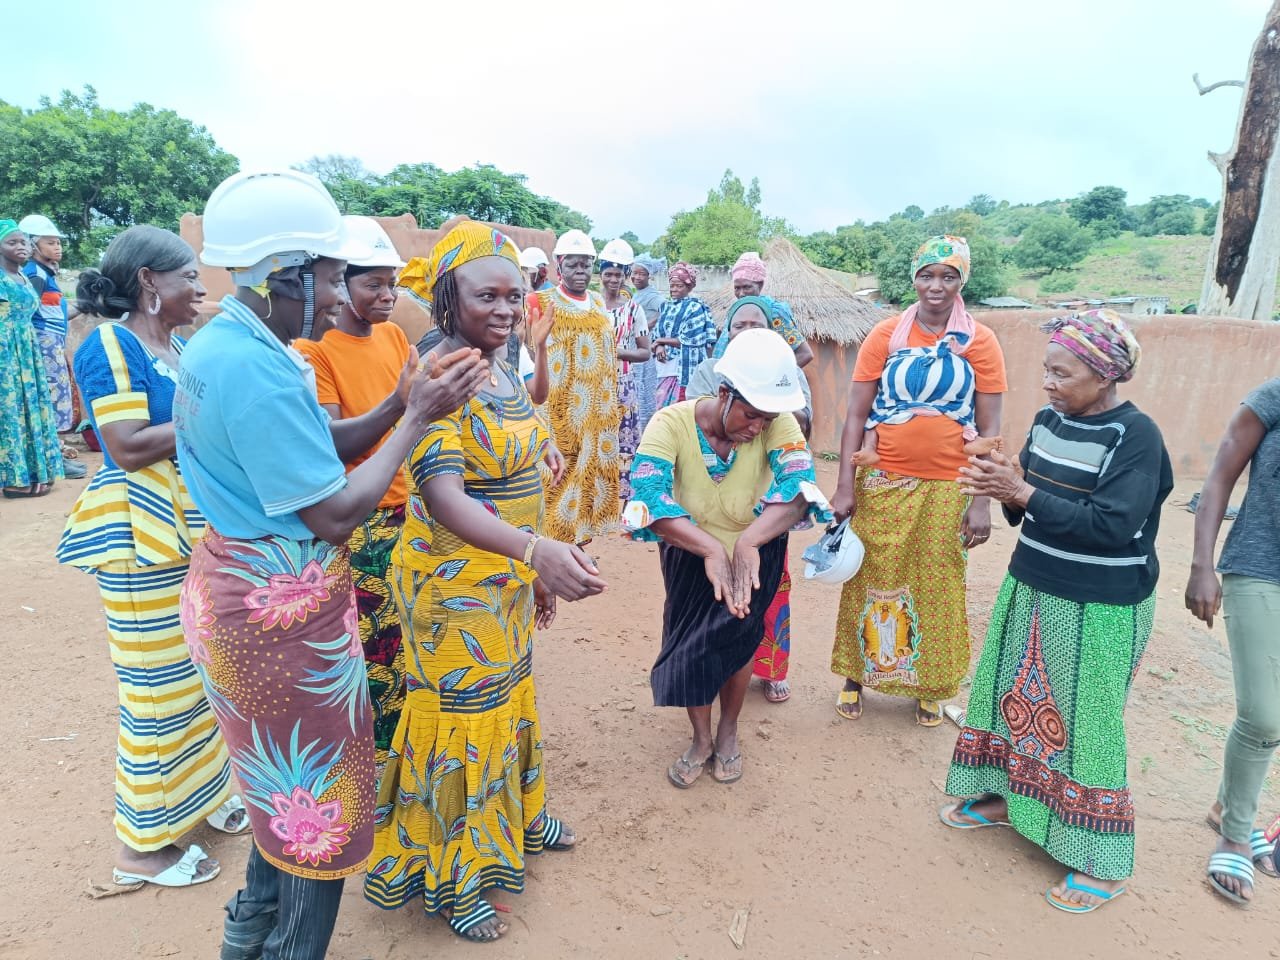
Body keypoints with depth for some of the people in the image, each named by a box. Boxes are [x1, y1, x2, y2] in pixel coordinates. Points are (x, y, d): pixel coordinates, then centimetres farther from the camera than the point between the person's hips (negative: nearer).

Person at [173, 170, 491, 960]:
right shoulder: (259, 368, -26)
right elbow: (336, 513, -23)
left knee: (285, 779, 27)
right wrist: (418, 418, -16)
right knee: (320, 802, 11)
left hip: (241, 589, 10)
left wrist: (404, 401, -4)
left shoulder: (221, 343, 6)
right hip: (280, 607, -10)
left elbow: (325, 445, 7)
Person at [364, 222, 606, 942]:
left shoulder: (508, 371, 4)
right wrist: (536, 548, -50)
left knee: (509, 698, 24)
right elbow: (442, 494, -34)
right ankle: (452, 879, 31)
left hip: (510, 577, 8)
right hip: (454, 582, -8)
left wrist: (538, 570, 15)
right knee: (462, 719, 8)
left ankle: (516, 817, 49)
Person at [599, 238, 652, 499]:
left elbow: (645, 352, 0)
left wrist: (617, 352, -14)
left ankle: (621, 493, 11)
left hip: (623, 384, -1)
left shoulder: (634, 309, 1)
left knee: (623, 440, 1)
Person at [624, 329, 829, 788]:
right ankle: (701, 738, 36)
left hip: (756, 553, 1)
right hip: (689, 554, 0)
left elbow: (798, 488, -38)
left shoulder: (779, 424, -26)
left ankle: (728, 731, 41)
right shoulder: (672, 422, -29)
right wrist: (710, 548, -51)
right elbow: (647, 496, -40)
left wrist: (748, 541, -54)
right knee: (691, 642, 9)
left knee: (738, 638, 14)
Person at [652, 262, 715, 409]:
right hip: (665, 369, 6)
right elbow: (657, 334, 13)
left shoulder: (695, 308, -6)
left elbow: (689, 341, -13)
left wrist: (662, 340, -4)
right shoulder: (666, 307, 14)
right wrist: (659, 346, -9)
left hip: (683, 370, -6)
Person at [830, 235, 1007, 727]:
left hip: (948, 487, 0)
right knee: (872, 581, 9)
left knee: (938, 588, 11)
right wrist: (845, 486, -7)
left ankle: (929, 685, 31)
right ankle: (857, 674, 27)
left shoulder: (980, 341, 0)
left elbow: (989, 428, 0)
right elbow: (856, 414, -2)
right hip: (883, 483, 0)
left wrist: (983, 501, -6)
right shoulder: (885, 335, 0)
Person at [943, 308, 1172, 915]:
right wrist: (1002, 489, -13)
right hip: (1031, 590, 7)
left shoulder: (1136, 436, -16)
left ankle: (1103, 865, 21)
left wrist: (1021, 491, -26)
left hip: (1100, 611, -6)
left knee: (1084, 724, 3)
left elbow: (1110, 527, -25)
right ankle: (1001, 797, 38)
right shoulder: (1048, 420, 3)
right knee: (1012, 697, 17)